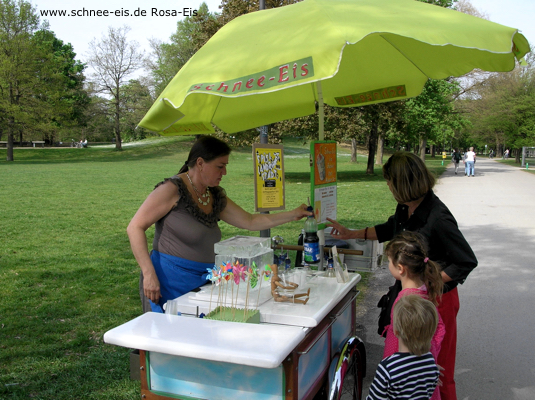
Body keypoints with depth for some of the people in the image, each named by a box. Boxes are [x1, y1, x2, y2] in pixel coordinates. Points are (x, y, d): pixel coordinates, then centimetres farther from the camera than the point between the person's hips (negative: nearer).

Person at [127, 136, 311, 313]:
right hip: (170, 283, -7)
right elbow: (135, 227, -13)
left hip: (202, 282, 7)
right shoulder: (172, 189, -11)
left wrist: (293, 215, 13)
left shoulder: (216, 197, 11)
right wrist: (149, 274, -19)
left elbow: (250, 221, 17)